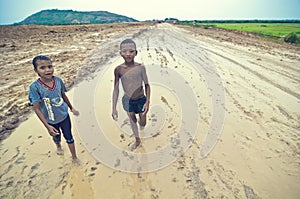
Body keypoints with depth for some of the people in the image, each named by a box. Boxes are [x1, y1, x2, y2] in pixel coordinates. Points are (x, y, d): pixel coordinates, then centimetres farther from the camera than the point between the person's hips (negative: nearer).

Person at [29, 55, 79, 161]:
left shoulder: (58, 80, -14)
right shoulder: (35, 87, -24)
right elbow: (37, 108, -19)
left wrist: (72, 108, 13)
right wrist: (47, 126, -20)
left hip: (64, 116, 1)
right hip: (51, 121, -1)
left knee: (69, 137, 14)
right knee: (56, 137, 26)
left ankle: (74, 158, 36)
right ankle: (59, 147, 61)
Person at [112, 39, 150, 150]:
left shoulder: (140, 67, -16)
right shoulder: (118, 69, -14)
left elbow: (146, 85, -6)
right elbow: (116, 89, -8)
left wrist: (147, 102, -12)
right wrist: (114, 108, -9)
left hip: (141, 100, -1)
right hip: (128, 101, 1)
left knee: (143, 124, 13)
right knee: (132, 122, 18)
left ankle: (141, 123, 53)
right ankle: (137, 140, 44)